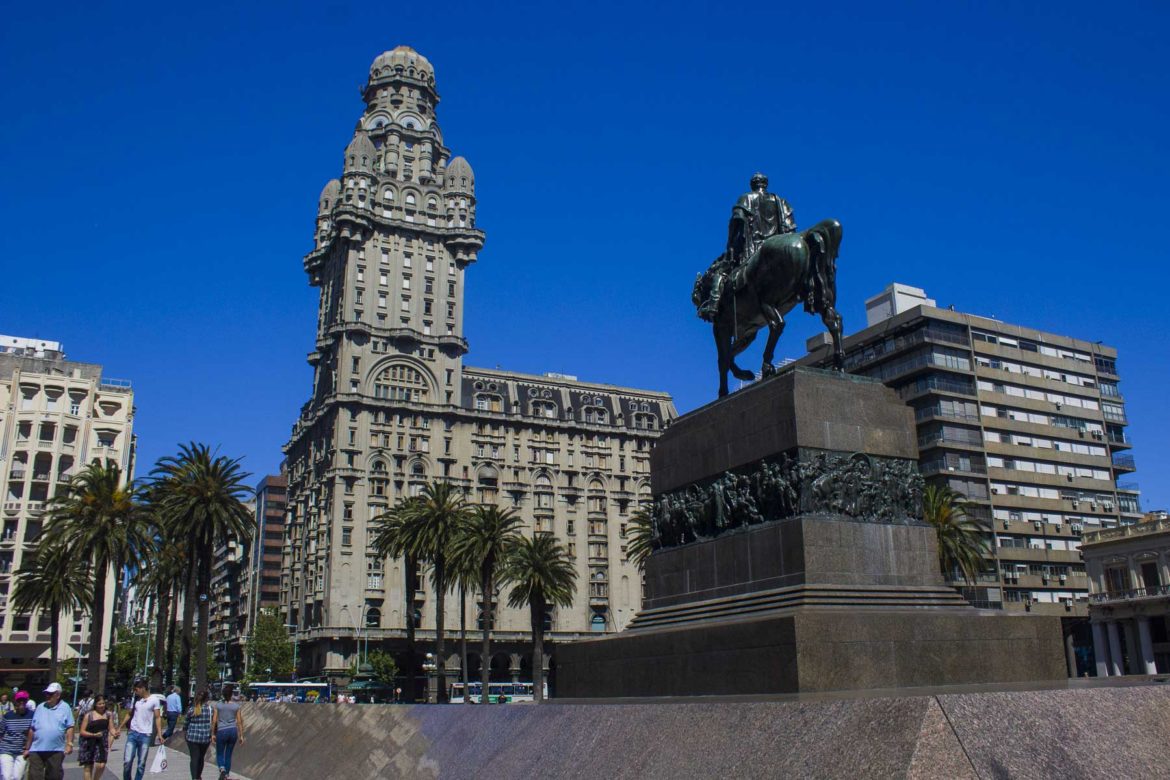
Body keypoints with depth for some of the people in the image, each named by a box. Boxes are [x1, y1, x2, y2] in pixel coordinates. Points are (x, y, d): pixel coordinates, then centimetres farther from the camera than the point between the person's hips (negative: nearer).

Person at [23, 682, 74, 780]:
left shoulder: (65, 708, 3)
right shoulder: (40, 708, 9)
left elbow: (70, 728, -1)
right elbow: (32, 729, 11)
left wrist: (69, 744, -11)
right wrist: (27, 748, 11)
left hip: (56, 750, -2)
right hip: (36, 750, 2)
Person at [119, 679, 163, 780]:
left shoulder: (154, 700, -4)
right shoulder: (135, 699, 8)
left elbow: (158, 717, -3)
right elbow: (129, 714, 18)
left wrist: (159, 734, -9)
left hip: (145, 735, -3)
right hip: (132, 733, 3)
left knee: (141, 763, 3)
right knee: (127, 761, -4)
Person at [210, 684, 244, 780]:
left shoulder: (218, 704, -4)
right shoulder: (236, 705, -2)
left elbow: (214, 721, -4)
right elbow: (239, 721, 0)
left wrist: (213, 734, 6)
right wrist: (241, 736, 6)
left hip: (221, 731, -1)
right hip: (233, 731, 2)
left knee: (219, 754, 10)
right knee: (228, 755, 15)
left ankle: (222, 769, -17)